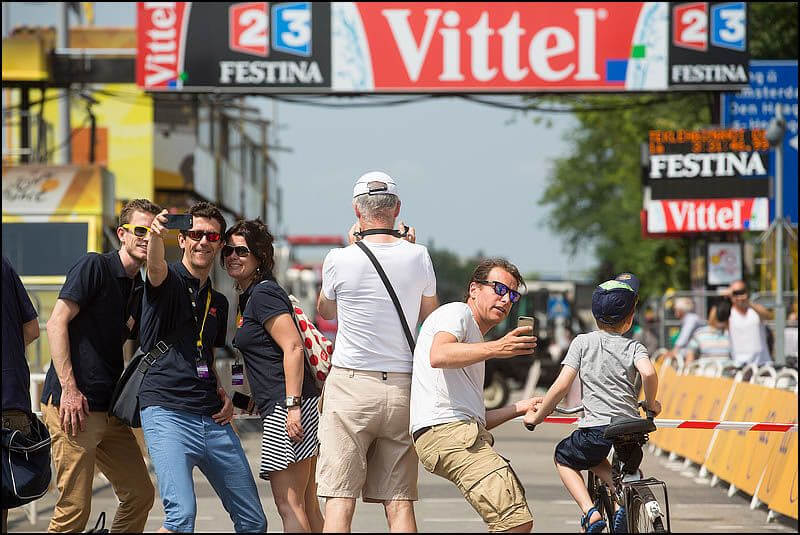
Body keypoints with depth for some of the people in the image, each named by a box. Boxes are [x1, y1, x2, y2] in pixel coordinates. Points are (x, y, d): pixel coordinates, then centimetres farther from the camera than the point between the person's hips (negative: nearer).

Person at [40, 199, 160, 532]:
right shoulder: (95, 267, -5)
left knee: (140, 495, 11)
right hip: (73, 405, -9)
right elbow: (56, 323, -12)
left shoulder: (140, 291, 18)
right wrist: (69, 389, -19)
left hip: (111, 410, 9)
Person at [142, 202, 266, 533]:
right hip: (167, 414, -7)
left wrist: (222, 394, 10)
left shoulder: (218, 302, 20)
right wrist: (156, 236, -49)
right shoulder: (168, 282, -1)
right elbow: (156, 267, -26)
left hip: (213, 420, 7)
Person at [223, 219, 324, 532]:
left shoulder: (263, 293, -9)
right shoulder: (248, 296, 21)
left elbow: (293, 347, -17)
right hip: (280, 407, 11)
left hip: (286, 408, -11)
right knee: (306, 505, 10)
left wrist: (292, 405, -22)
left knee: (289, 505, -12)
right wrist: (251, 396, 23)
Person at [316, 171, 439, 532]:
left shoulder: (340, 260, -7)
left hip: (351, 384, -3)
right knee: (399, 503, 4)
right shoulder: (417, 257, -1)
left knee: (339, 499, -4)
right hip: (402, 388, 3)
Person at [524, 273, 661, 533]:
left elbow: (562, 385, -4)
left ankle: (590, 512, 4)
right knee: (594, 458, 34)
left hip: (596, 428, -3)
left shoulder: (582, 342, 3)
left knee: (563, 458, 27)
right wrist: (651, 404, 4)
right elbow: (648, 373, -16)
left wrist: (537, 416, 9)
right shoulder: (633, 347, 5)